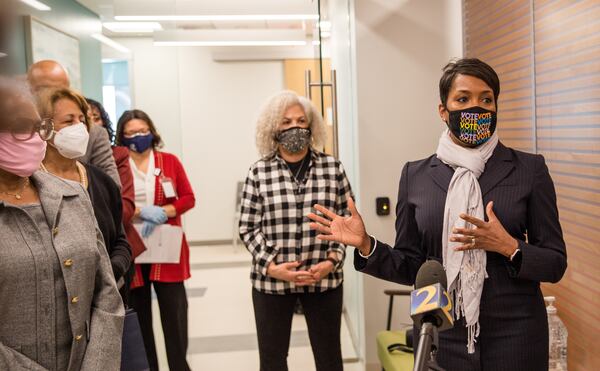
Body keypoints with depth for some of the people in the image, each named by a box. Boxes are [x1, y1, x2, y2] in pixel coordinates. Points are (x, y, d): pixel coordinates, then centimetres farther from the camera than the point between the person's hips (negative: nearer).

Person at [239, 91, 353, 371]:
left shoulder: (332, 168, 2)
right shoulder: (258, 172, -1)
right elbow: (248, 228, -1)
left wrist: (332, 261, -10)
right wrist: (271, 266, -12)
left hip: (324, 279, 1)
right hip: (271, 281, 0)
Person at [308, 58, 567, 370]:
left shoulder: (529, 169, -3)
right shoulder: (415, 175, 1)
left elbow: (556, 264, -1)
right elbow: (410, 267, 4)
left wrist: (509, 247, -19)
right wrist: (366, 245, -12)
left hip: (514, 334, -1)